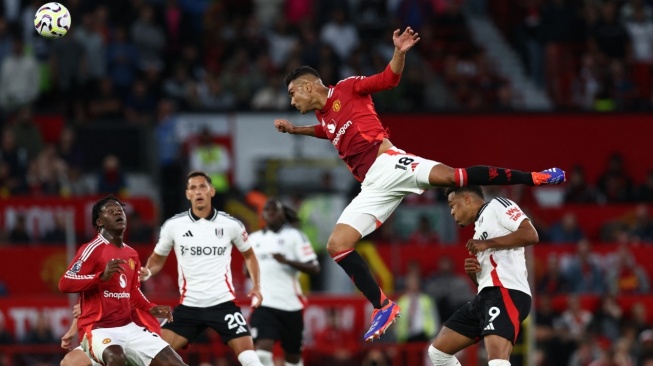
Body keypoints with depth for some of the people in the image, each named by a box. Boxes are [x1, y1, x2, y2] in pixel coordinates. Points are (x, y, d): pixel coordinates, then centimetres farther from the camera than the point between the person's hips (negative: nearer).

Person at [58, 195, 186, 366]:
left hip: (128, 327, 8)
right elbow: (64, 284, -19)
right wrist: (102, 276, -30)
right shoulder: (93, 249, -10)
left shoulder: (132, 254, 14)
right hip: (98, 329, -8)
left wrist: (151, 308, 11)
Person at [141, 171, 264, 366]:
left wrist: (256, 286, 5)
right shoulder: (173, 225, -1)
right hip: (189, 305, 1)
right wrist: (146, 272, -9)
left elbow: (248, 255, 17)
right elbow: (158, 259, 13)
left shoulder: (230, 225, -1)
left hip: (223, 302, -1)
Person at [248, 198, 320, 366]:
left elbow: (314, 268, -7)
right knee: (263, 347, -18)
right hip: (263, 303, 2)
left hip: (290, 303, -2)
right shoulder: (254, 239, 14)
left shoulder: (294, 236, 0)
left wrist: (287, 261, -21)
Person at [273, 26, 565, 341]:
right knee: (336, 245, -4)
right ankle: (383, 308, -2)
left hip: (386, 163, -8)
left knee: (449, 176, -29)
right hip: (373, 185, 8)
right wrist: (294, 129, 41)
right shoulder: (324, 117, 27)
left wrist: (399, 53, -18)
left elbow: (390, 78, -1)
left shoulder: (347, 89, 7)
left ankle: (535, 177, -23)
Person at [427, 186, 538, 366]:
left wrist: (487, 244, -11)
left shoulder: (497, 206, 2)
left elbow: (531, 235, -14)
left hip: (507, 293, -10)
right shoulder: (480, 225, 29)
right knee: (438, 351, 13)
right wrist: (472, 272, 7)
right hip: (486, 296, 11)